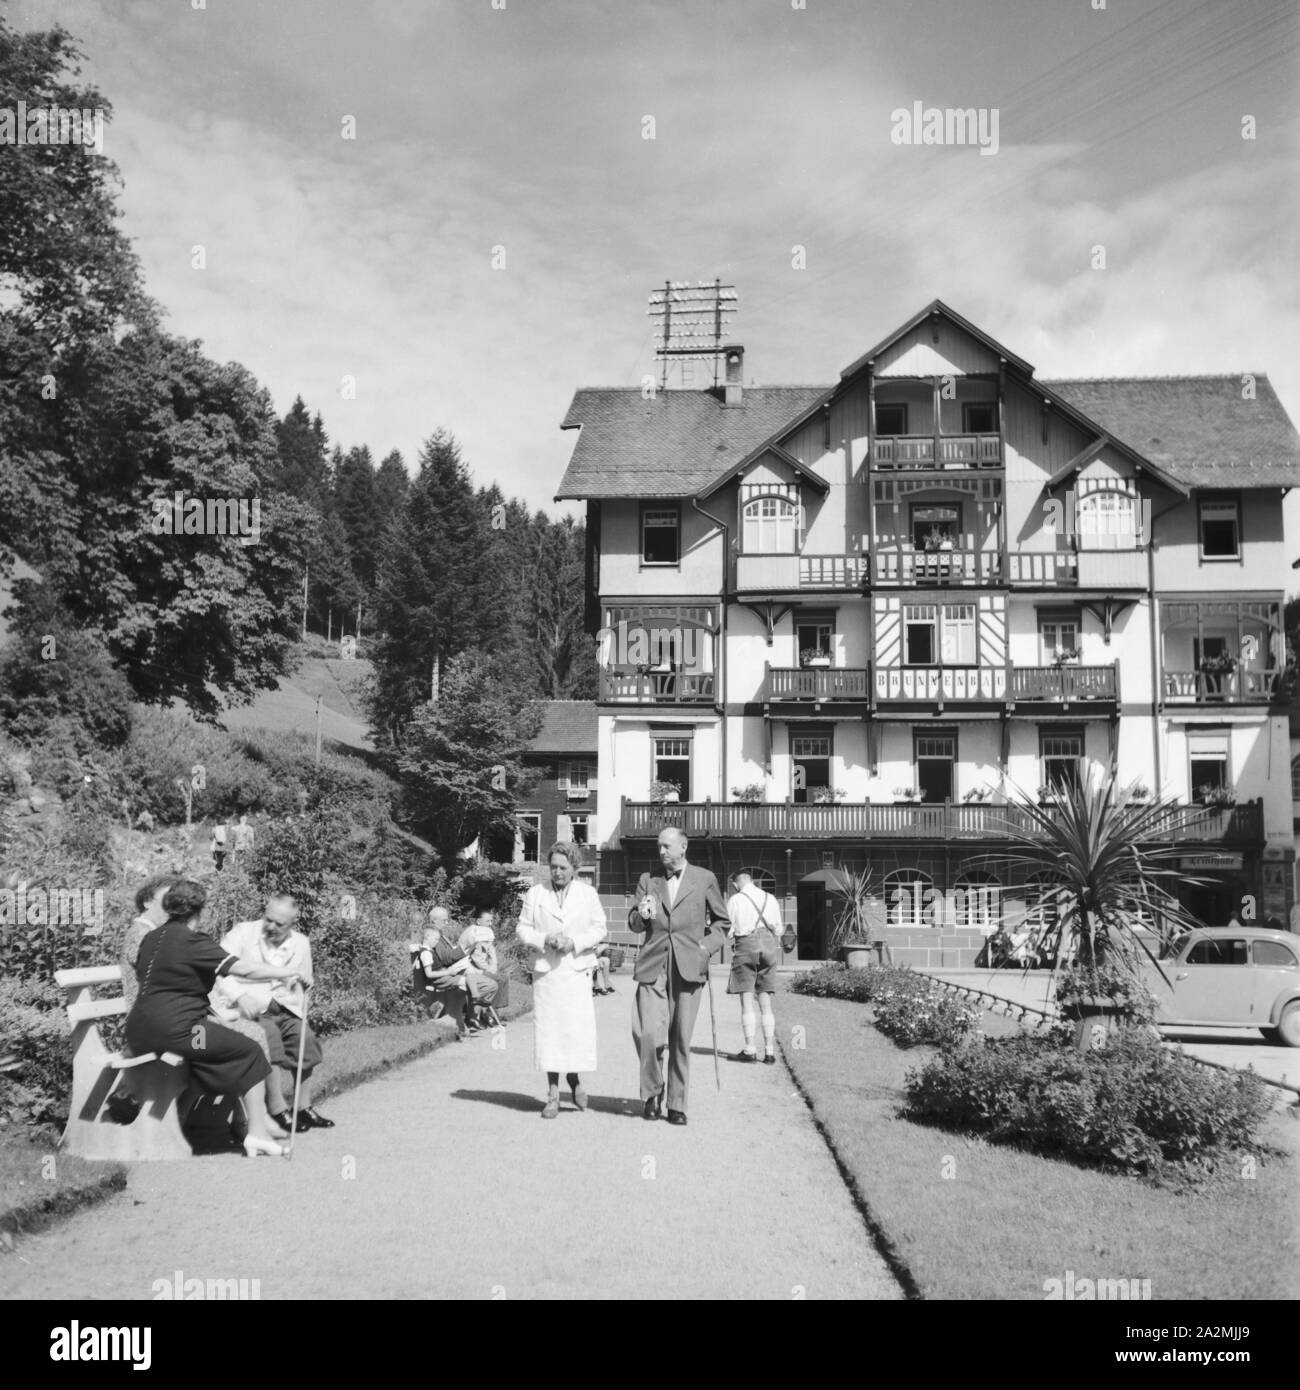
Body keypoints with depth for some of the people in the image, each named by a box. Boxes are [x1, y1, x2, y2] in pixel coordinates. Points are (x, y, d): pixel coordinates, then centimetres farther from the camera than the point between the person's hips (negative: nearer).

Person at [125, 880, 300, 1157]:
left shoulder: (151, 938, 12)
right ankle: (258, 1133, 2)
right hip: (176, 1029, -9)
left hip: (138, 1033, 9)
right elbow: (245, 970, -14)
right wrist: (280, 973, 2)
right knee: (250, 1052, 3)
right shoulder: (193, 942, -12)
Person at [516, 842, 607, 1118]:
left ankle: (574, 1078, 19)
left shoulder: (588, 894, 8)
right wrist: (544, 940, -10)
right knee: (548, 1030, -1)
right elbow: (523, 929, 8)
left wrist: (575, 942, -10)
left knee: (578, 1030, -8)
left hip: (577, 969, 0)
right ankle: (553, 1093, 8)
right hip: (545, 970, 1)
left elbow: (599, 928, 7)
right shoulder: (535, 894, 7)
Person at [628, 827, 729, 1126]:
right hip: (653, 967, 1)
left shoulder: (704, 879, 7)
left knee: (681, 1040, 1)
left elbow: (722, 921, 16)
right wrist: (641, 916, -10)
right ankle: (652, 1092, 10)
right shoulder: (648, 880, 12)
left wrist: (707, 946, 0)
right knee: (649, 1033, -13)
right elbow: (634, 925, 13)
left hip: (688, 968, -1)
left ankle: (677, 1104, 14)